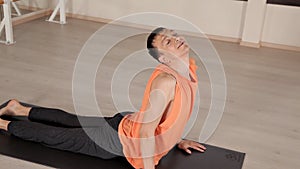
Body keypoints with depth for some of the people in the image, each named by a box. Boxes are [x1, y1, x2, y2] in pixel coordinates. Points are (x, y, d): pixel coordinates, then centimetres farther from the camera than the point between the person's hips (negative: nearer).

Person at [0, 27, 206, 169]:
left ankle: (21, 109, 48)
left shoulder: (188, 67, -8)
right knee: (56, 136, 12)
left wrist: (177, 139, 14)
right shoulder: (166, 82, -37)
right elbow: (146, 132, -33)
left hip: (126, 123, 8)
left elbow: (173, 107, 10)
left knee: (71, 121, 27)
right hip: (121, 141, -8)